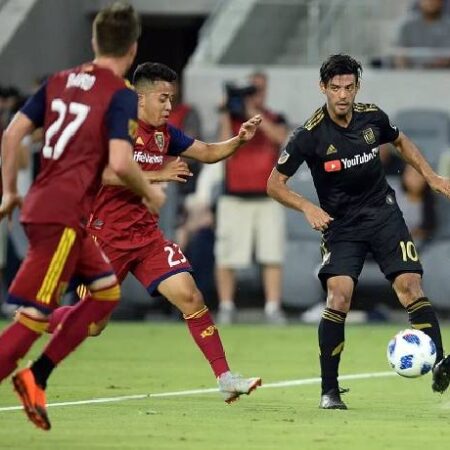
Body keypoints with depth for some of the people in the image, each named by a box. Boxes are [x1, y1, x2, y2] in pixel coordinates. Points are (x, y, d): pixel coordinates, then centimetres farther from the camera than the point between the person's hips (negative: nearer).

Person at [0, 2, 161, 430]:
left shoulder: (59, 81, 13)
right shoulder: (121, 94, -8)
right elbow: (120, 163, -17)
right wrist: (149, 193, 1)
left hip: (39, 205, 8)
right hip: (63, 214, -8)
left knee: (106, 291, 19)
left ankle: (35, 378, 14)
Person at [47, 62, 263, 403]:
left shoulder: (164, 133, 8)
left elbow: (208, 153, 15)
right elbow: (104, 173, -26)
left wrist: (240, 140, -4)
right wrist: (159, 174, -27)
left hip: (146, 234, 6)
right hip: (105, 233, -6)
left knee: (189, 296, -11)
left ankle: (224, 378, -10)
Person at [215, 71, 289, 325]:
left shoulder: (275, 120, 11)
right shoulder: (232, 118, 10)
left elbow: (280, 136, -12)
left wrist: (254, 113, -16)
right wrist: (226, 116, -9)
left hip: (268, 197, 0)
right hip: (234, 197, 0)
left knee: (273, 255, -8)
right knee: (227, 256, -4)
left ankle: (273, 307, -8)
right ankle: (226, 306, 4)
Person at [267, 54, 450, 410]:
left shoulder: (372, 117, -3)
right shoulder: (311, 135, -14)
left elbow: (400, 141, 21)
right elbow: (275, 184, -8)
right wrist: (308, 208, -22)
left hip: (383, 212, 3)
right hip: (340, 224, -3)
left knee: (410, 285, -16)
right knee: (339, 296, -18)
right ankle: (329, 390, -10)